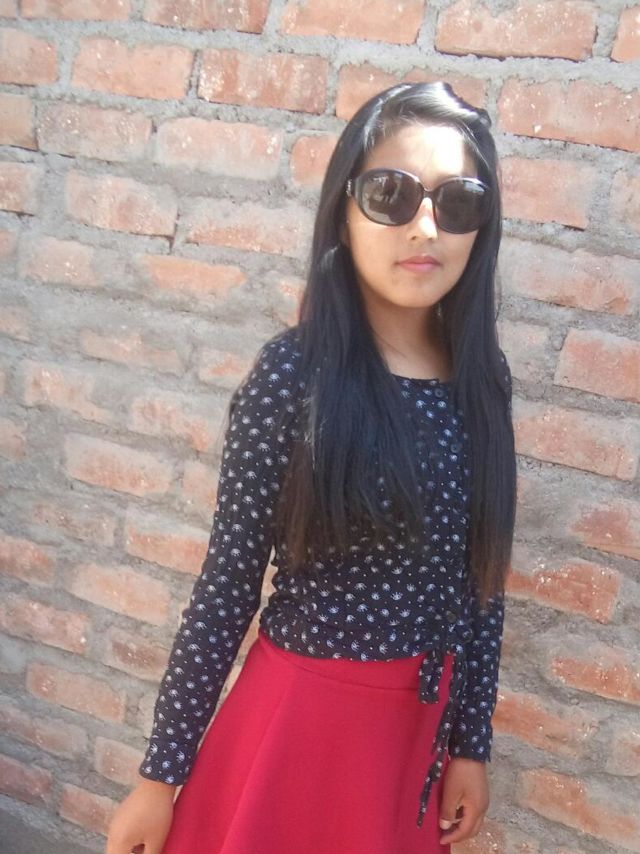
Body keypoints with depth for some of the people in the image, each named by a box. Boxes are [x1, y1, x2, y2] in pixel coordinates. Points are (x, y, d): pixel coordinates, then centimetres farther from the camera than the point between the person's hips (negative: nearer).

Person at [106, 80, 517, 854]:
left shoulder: (483, 381, -4)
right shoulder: (294, 373, -17)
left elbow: (482, 578, 3)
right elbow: (227, 582, -13)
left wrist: (471, 743, 9)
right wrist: (162, 772, -8)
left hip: (422, 724, 5)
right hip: (299, 714, -4)